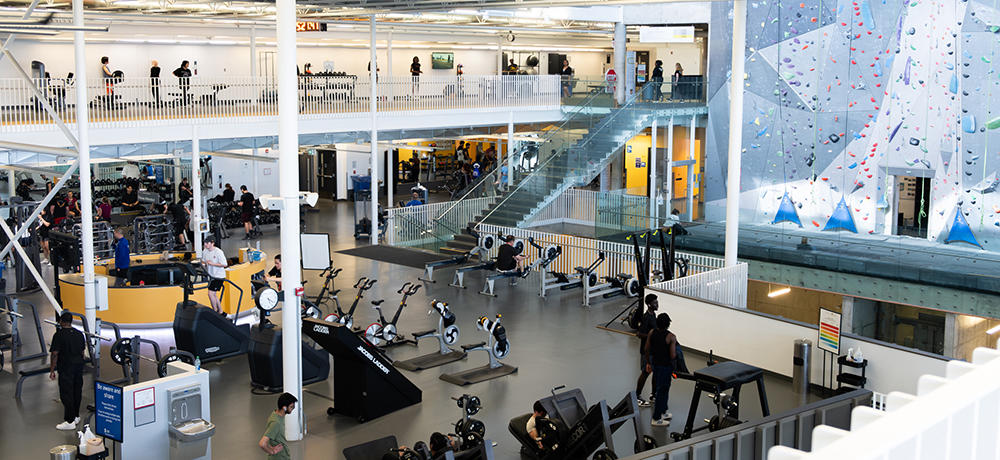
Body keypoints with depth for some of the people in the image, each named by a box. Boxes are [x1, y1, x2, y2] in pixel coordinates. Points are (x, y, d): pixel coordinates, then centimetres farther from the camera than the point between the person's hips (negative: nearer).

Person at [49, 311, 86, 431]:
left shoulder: (59, 335, -11)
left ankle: (70, 422, -4)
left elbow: (55, 354, -12)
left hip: (66, 366, -7)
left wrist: (52, 370, -6)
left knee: (66, 393, -4)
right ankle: (76, 416, 27)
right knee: (77, 391, 16)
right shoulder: (79, 334, 8)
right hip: (79, 364, 7)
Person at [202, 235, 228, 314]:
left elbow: (225, 264, -18)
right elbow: (203, 262, 18)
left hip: (218, 276, -8)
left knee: (211, 293, -13)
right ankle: (220, 312, 24)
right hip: (211, 276, 8)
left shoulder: (218, 252, -17)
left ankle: (215, 312, 1)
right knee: (214, 295, 12)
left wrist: (212, 264, -22)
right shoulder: (205, 252, 5)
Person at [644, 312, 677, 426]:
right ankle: (656, 419, 8)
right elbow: (672, 356, -21)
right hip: (664, 366, -7)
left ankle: (663, 412, 36)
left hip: (654, 364, 7)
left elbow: (646, 350, 5)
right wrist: (675, 352, 2)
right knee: (662, 391, 3)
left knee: (662, 389, 23)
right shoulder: (671, 337, -21)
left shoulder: (652, 333, -3)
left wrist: (648, 363, 18)